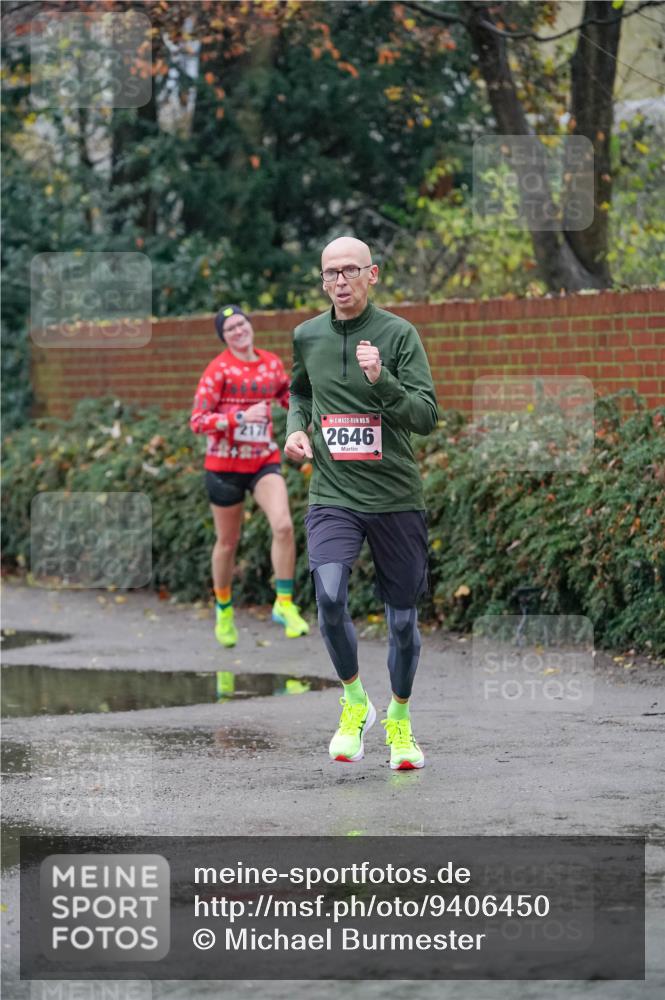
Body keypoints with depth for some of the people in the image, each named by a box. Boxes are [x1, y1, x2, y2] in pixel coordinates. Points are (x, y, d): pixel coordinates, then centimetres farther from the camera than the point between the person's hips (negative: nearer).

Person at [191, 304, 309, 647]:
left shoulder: (272, 363, 4)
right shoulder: (219, 369, -10)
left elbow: (287, 396, 23)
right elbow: (198, 421, -14)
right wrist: (241, 417, -25)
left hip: (265, 460, 3)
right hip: (225, 464, -3)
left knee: (283, 525, -21)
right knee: (227, 542, 9)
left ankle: (284, 604, -11)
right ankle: (223, 610, 31)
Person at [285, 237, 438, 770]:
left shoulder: (399, 334, -5)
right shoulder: (308, 336, 7)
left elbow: (427, 415, -11)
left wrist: (382, 380, -25)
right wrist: (296, 428, 7)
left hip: (396, 497, -1)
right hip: (333, 495, 1)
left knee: (403, 616, 7)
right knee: (330, 595, -23)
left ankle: (399, 718, 31)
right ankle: (354, 700, 0)